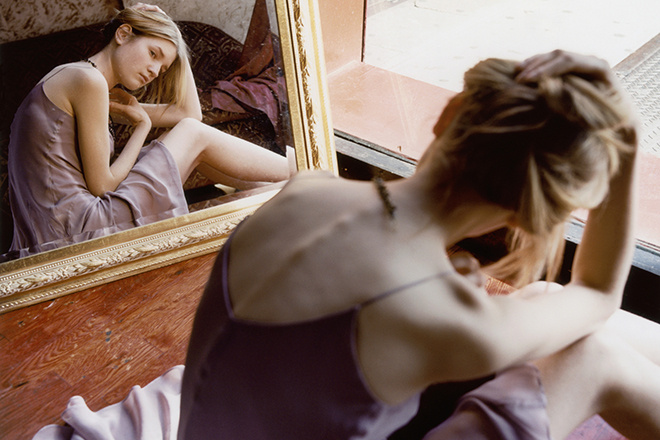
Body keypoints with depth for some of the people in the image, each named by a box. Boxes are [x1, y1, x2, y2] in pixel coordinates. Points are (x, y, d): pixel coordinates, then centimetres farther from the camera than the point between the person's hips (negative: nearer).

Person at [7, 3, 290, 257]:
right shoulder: (88, 81, -11)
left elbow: (189, 113, 17)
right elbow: (102, 186, -12)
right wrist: (143, 126, -2)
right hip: (75, 232, -9)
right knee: (194, 135, -1)